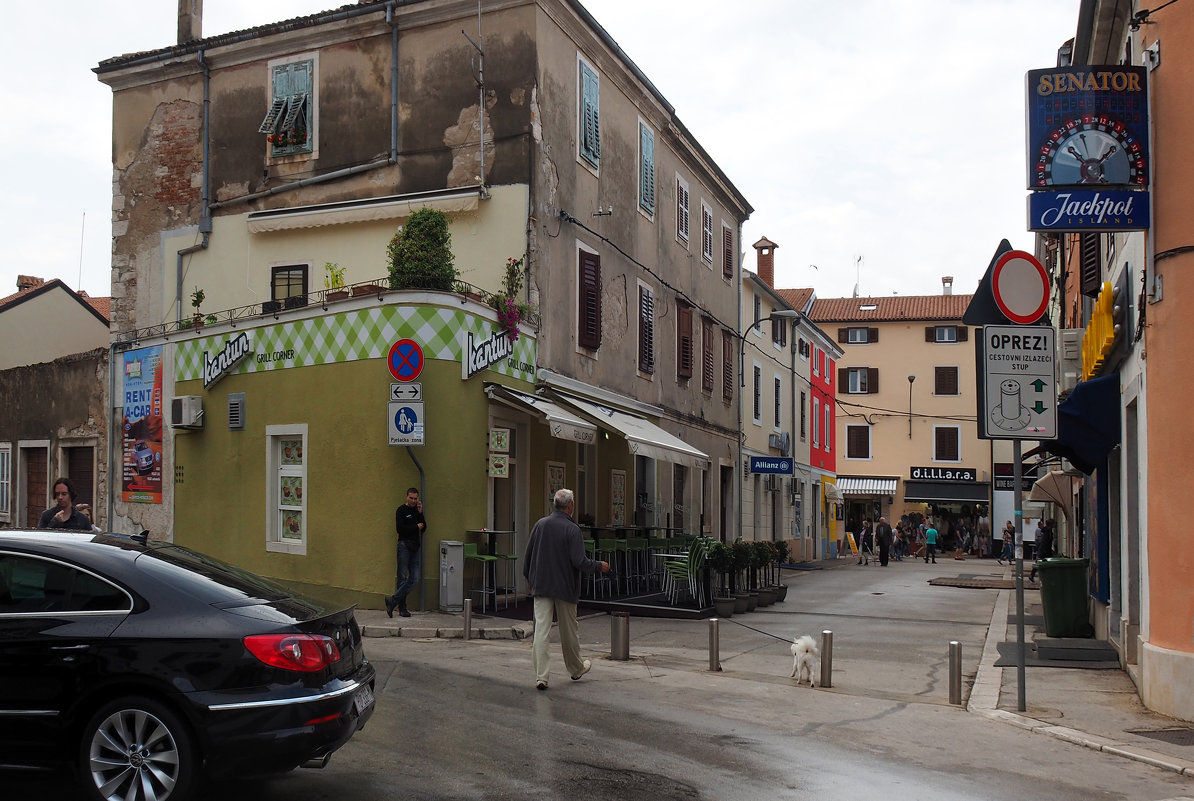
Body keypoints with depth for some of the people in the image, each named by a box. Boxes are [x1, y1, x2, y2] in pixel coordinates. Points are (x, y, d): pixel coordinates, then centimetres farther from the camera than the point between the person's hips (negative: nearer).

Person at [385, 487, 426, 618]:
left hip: (415, 547, 6)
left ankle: (393, 601, -1)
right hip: (404, 546, -6)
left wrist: (420, 513, 0)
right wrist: (416, 527, -6)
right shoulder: (401, 510, -1)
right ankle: (402, 607, -1)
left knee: (414, 579, -2)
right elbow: (399, 528, -13)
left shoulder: (418, 510, 17)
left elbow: (424, 528, 10)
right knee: (402, 578, -5)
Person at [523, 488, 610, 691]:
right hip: (565, 587, -3)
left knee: (541, 630, -2)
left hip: (541, 585, 3)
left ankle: (541, 676, -7)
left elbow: (528, 555, 7)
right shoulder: (572, 529, -13)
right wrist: (599, 566, -1)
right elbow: (579, 562, -18)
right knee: (568, 631, 13)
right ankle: (576, 669, 32)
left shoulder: (540, 524, 1)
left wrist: (529, 579, 20)